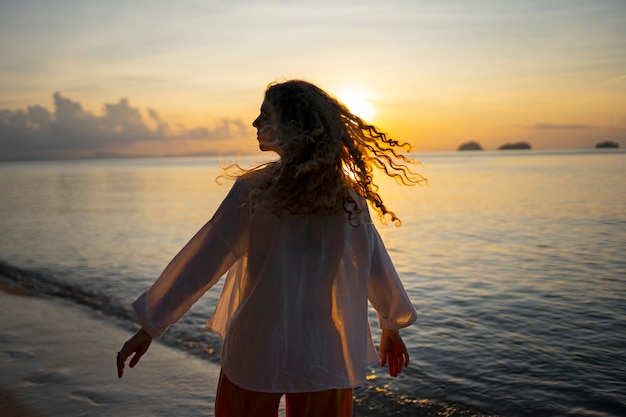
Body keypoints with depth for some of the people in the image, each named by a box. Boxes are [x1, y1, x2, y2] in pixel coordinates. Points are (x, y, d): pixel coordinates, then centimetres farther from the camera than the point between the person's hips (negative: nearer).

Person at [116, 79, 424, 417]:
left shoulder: (252, 191, -13)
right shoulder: (349, 196, -4)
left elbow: (200, 262, -12)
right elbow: (375, 266, 5)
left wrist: (150, 327, -4)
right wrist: (391, 327, 20)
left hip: (256, 355, -2)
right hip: (323, 359, 2)